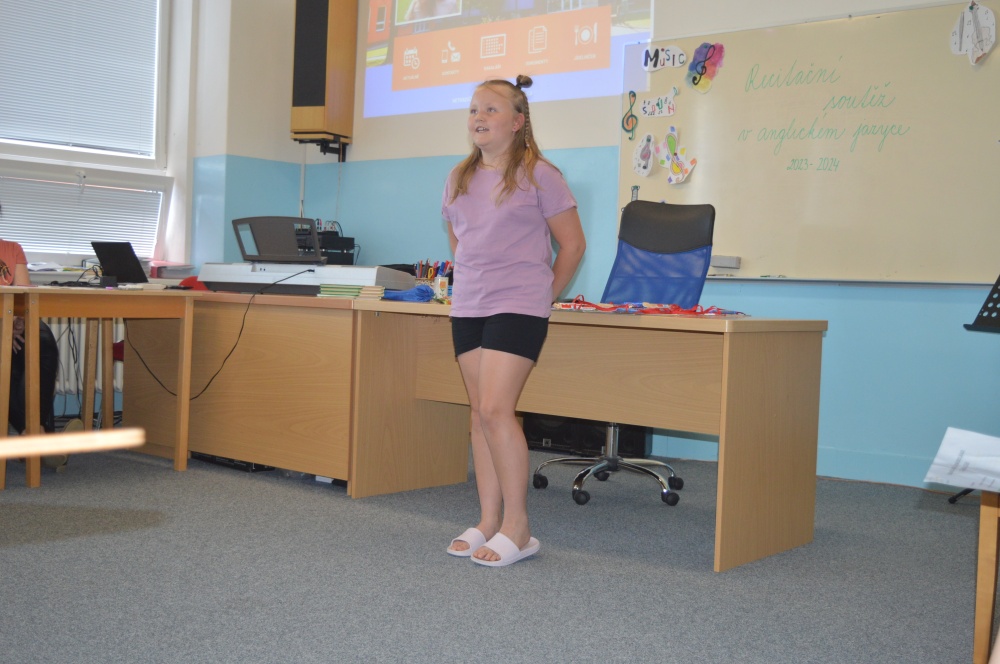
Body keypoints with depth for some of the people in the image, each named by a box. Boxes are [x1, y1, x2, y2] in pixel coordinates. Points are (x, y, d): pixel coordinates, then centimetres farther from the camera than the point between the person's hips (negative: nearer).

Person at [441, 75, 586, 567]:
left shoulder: (537, 174, -5)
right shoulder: (460, 178, 12)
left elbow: (572, 243, -1)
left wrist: (546, 294, 2)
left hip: (517, 308, -6)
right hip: (467, 308, 6)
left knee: (495, 409, -15)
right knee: (480, 414, 6)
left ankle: (516, 527, -5)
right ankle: (488, 522, 14)